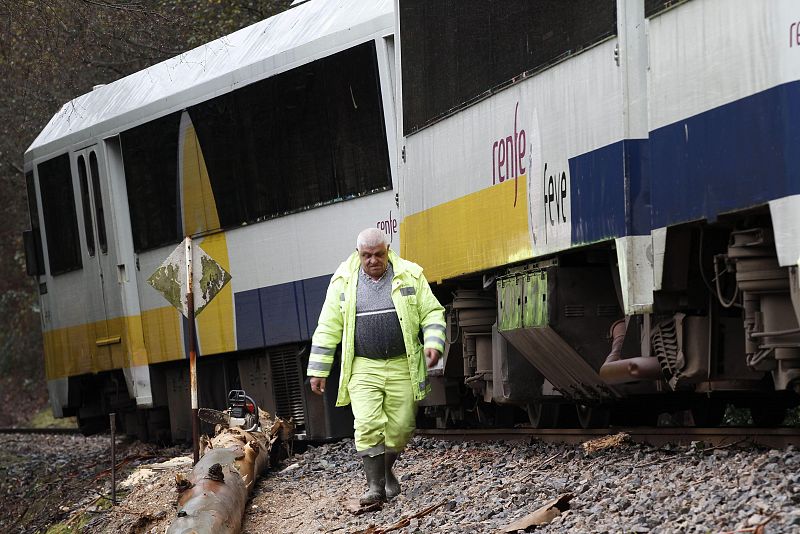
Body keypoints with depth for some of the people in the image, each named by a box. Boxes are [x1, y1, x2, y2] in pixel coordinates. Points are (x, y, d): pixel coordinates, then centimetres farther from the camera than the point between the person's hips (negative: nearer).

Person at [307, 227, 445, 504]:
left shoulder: (410, 276, 2)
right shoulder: (343, 282, 3)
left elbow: (432, 313, 6)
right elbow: (328, 329, 6)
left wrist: (433, 343, -12)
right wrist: (318, 370, 4)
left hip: (402, 367, 1)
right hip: (363, 368, -1)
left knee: (400, 427, 4)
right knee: (368, 426, -14)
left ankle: (386, 470, 30)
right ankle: (375, 484, -10)